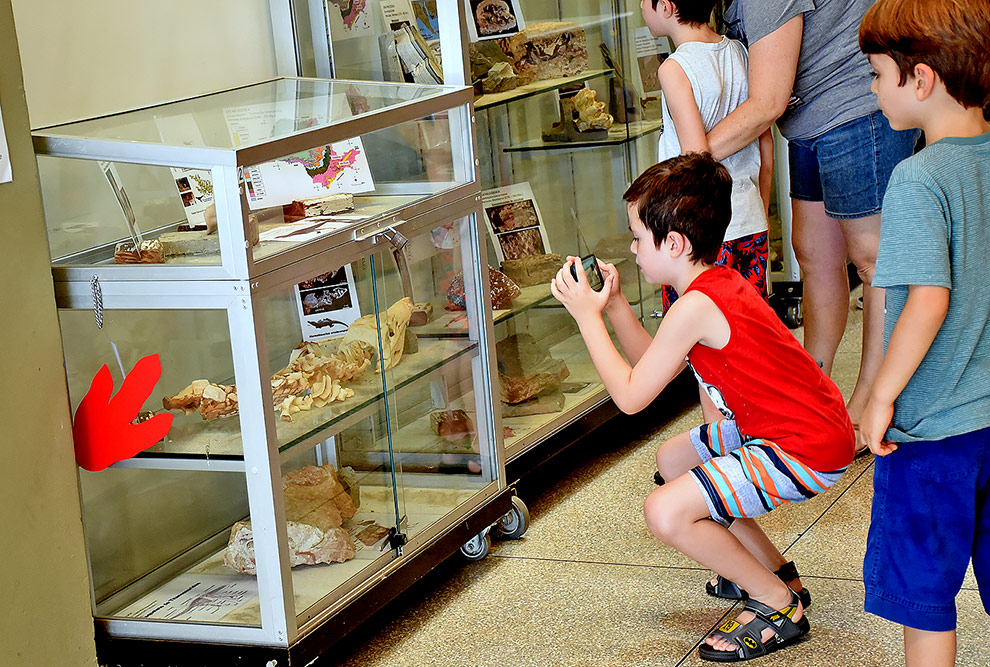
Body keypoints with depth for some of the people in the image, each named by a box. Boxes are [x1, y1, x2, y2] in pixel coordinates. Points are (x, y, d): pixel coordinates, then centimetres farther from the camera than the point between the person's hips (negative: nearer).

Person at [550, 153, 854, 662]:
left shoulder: (695, 306, -22)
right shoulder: (720, 282, 9)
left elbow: (631, 396, -16)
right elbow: (656, 366, 17)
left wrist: (586, 315, -9)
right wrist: (615, 305, 8)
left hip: (806, 450, -11)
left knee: (665, 513, -18)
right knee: (672, 458, 24)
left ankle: (778, 606, -1)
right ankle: (773, 571, 27)